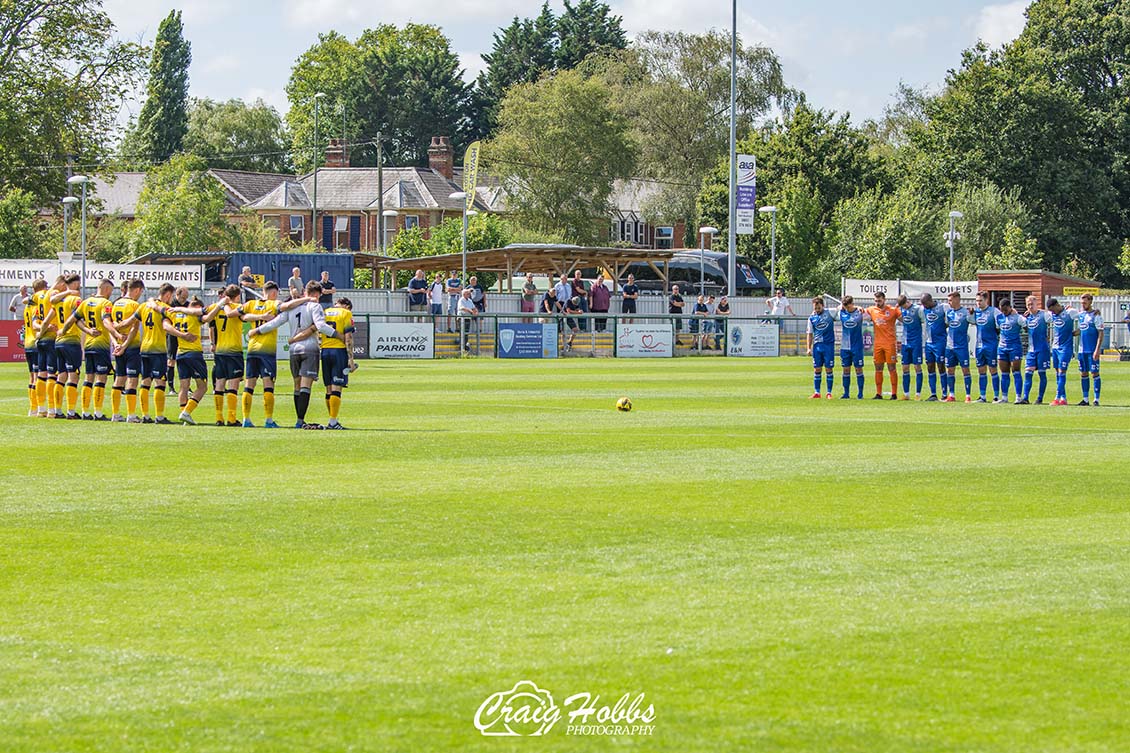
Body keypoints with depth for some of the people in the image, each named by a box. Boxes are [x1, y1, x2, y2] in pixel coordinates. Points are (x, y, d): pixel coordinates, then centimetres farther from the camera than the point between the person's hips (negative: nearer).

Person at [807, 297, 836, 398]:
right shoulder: (812, 318, 6)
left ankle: (829, 393, 4)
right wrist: (809, 348, 4)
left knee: (829, 369, -1)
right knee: (817, 369, 3)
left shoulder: (829, 313, 0)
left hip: (829, 345, -2)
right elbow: (810, 334, 11)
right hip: (817, 345, 2)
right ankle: (817, 392, 9)